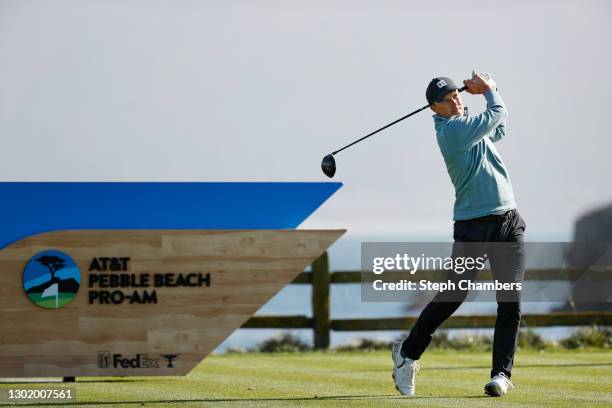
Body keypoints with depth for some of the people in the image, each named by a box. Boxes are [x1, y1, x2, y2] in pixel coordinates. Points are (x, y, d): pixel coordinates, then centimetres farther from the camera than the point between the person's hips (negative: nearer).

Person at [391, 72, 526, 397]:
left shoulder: (466, 125, 15)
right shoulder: (451, 129, -10)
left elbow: (498, 130, 31)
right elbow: (498, 114, -5)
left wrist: (484, 90, 19)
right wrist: (488, 89, 14)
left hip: (508, 223, 7)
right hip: (472, 226, -7)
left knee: (510, 302, -5)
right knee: (450, 298, 0)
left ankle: (502, 373, -3)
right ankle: (407, 353, 20)